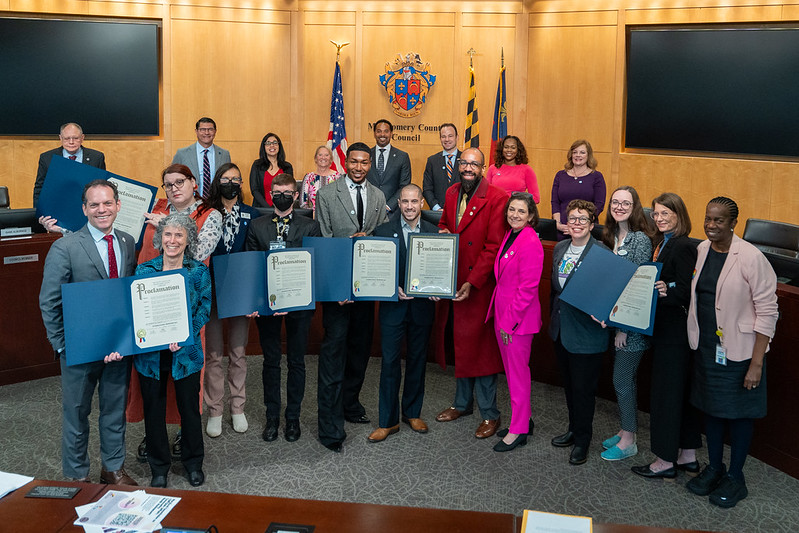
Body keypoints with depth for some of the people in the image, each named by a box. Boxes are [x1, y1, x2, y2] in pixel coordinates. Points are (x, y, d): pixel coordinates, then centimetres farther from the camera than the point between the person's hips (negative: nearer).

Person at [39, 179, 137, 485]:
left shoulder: (128, 243, 3)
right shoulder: (64, 248, -12)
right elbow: (49, 303, -9)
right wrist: (62, 346, -11)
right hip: (80, 346, -4)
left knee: (115, 409, 17)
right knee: (76, 413, 12)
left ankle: (113, 468, 35)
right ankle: (77, 477, 29)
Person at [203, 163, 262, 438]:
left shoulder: (252, 215, 4)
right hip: (212, 290, -1)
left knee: (238, 352, 10)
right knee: (213, 353, 5)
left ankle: (237, 407, 22)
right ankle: (214, 411, 16)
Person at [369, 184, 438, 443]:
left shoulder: (434, 232, 4)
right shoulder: (383, 231, 0)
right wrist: (394, 288, -16)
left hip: (422, 305, 2)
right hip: (393, 305, -2)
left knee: (417, 360, 13)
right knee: (390, 362, 0)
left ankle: (413, 412, 28)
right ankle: (388, 421, 9)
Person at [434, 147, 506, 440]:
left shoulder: (497, 198, -12)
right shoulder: (451, 193, 9)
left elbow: (494, 246, -15)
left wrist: (472, 282, -20)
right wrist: (442, 233, -1)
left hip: (480, 285, -6)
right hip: (453, 283, 6)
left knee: (482, 347, 0)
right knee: (460, 343, 16)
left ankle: (490, 414, 13)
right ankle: (462, 402, 32)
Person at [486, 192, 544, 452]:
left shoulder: (531, 243, -17)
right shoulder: (509, 236, 10)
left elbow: (528, 288, -19)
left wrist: (510, 321, -17)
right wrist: (501, 318, 13)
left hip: (519, 318, -9)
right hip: (502, 313, 9)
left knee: (518, 371, 1)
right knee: (510, 369, 17)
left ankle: (518, 430, 13)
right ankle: (524, 419, 31)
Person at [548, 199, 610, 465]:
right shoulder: (560, 248, 8)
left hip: (586, 332, -7)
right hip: (561, 330, 7)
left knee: (583, 388, 4)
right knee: (569, 383, 19)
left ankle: (582, 439, 21)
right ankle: (574, 428, 37)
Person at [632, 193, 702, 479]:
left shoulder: (683, 246, -16)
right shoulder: (661, 243, 12)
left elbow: (686, 293, -21)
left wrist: (666, 291, -36)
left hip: (674, 333, -9)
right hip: (664, 329, 9)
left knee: (666, 392, -1)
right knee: (681, 392, 15)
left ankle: (666, 461, 11)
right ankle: (688, 456, 26)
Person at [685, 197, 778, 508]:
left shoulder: (751, 258, -18)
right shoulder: (701, 250, 0)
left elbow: (768, 312, -15)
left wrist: (757, 363, -16)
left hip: (738, 352, -5)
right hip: (705, 348, 6)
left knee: (739, 413, 9)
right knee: (710, 407, 17)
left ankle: (735, 477, 26)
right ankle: (714, 468, 35)